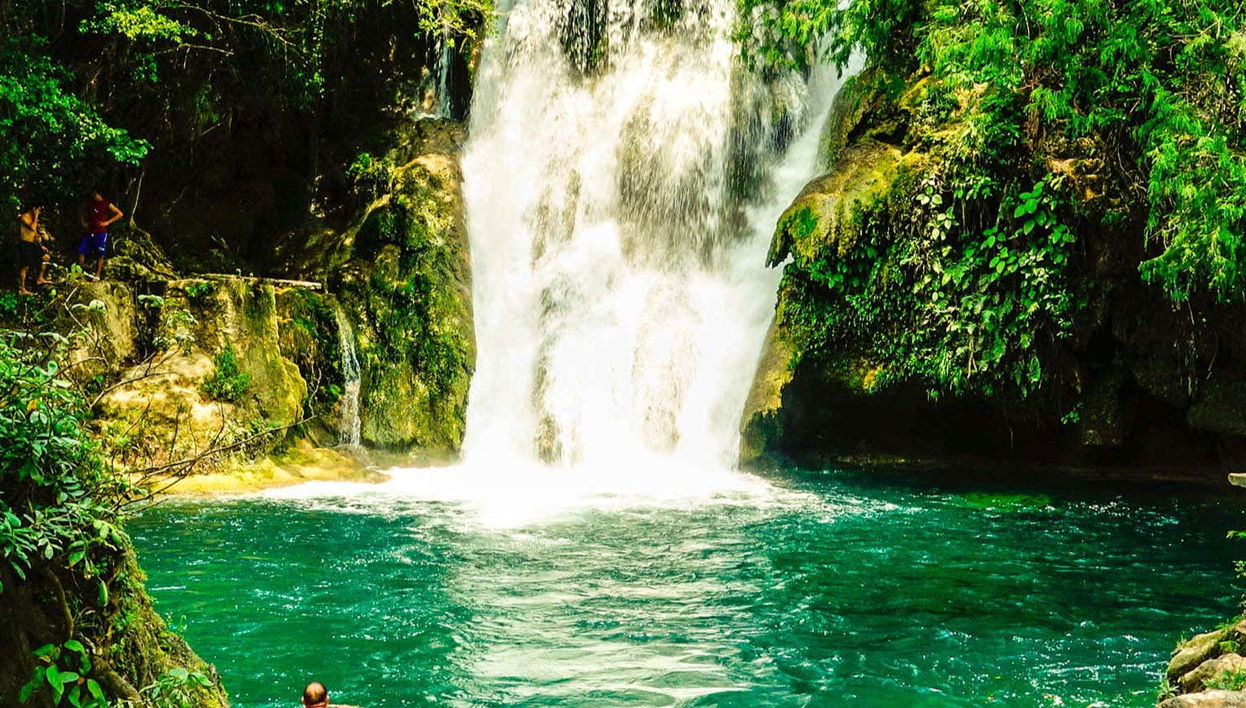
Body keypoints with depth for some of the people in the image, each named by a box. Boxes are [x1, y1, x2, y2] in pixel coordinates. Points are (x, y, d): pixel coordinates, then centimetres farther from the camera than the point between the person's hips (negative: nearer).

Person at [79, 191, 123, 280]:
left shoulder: (106, 204, -2)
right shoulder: (90, 204, 13)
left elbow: (120, 214, -5)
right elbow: (83, 211, 33)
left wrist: (107, 222, -9)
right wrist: (84, 221, 15)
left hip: (101, 232, -5)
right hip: (89, 232, 5)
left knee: (100, 254, -5)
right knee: (81, 251, -2)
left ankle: (98, 275, 1)